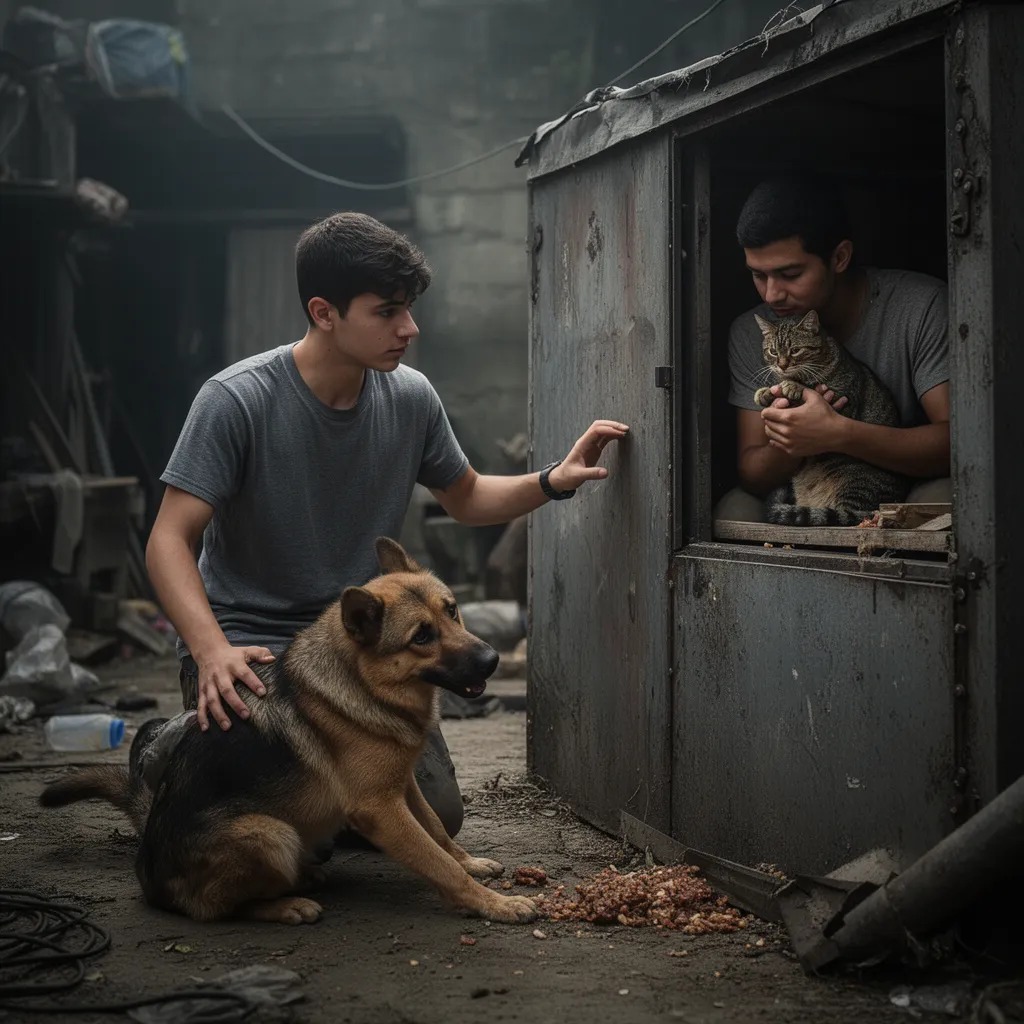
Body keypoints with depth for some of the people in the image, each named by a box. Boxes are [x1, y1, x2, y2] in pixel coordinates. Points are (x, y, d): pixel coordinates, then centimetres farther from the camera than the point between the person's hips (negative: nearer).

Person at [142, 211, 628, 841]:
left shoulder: (410, 398, -2)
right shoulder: (238, 401, -18)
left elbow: (467, 499, 16)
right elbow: (170, 541, -20)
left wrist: (553, 482, -4)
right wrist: (212, 650, -37)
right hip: (247, 640, -5)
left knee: (437, 814, -6)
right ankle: (174, 752, 7)